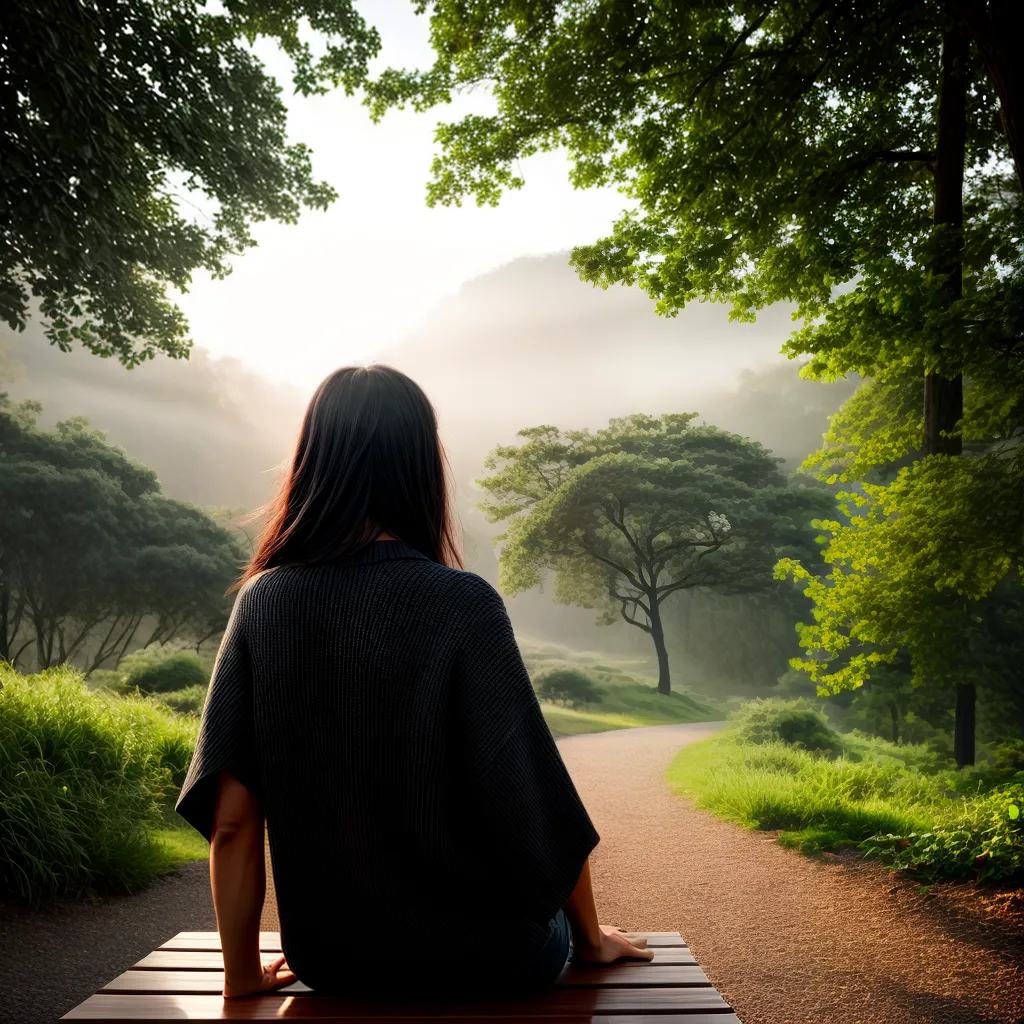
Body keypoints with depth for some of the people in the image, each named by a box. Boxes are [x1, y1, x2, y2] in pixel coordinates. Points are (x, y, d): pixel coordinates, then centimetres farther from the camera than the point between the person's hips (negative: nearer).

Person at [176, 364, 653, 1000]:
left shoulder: (262, 601, -10)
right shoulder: (463, 605, -21)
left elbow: (231, 818, -9)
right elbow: (541, 809, -15)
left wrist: (243, 973, 4)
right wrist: (590, 937, 3)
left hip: (331, 959, 4)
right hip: (478, 961, -4)